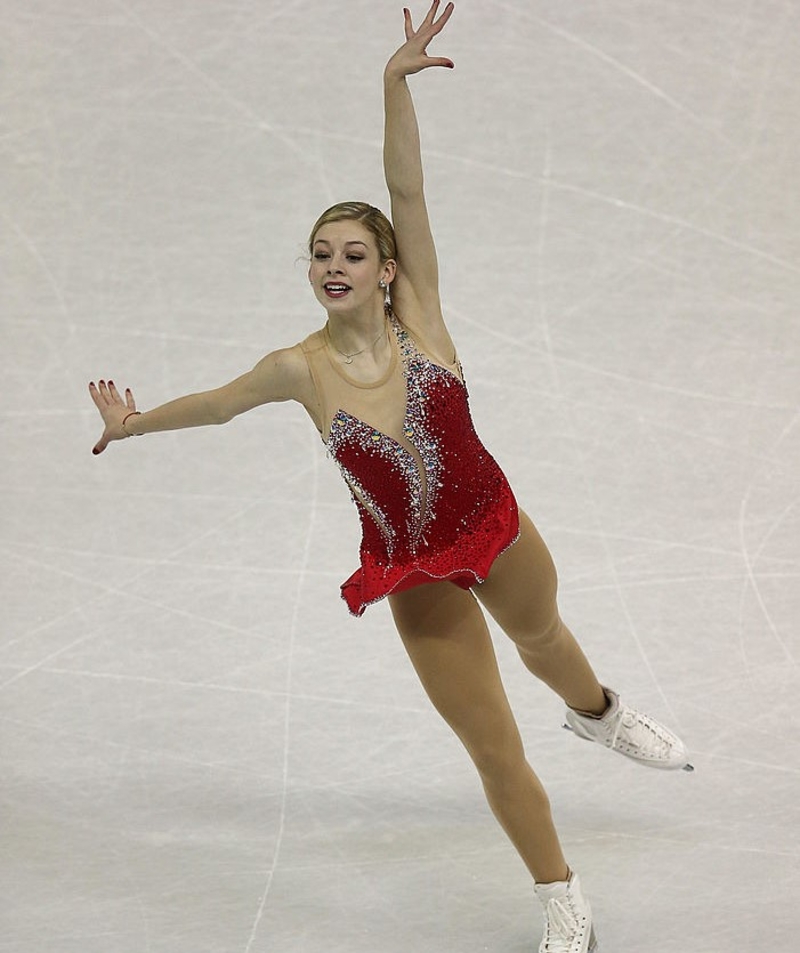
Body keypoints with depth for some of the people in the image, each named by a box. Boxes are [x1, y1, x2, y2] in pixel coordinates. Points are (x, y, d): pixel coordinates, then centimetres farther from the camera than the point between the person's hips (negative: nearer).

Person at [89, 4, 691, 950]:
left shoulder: (418, 316, -15)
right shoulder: (300, 370, -14)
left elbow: (406, 191, -27)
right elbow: (219, 401, 6)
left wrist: (395, 83, -37)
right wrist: (134, 422, 21)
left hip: (494, 526, 1)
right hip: (416, 576, -1)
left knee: (540, 634, 32)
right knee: (493, 747, 5)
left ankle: (599, 713, 69)